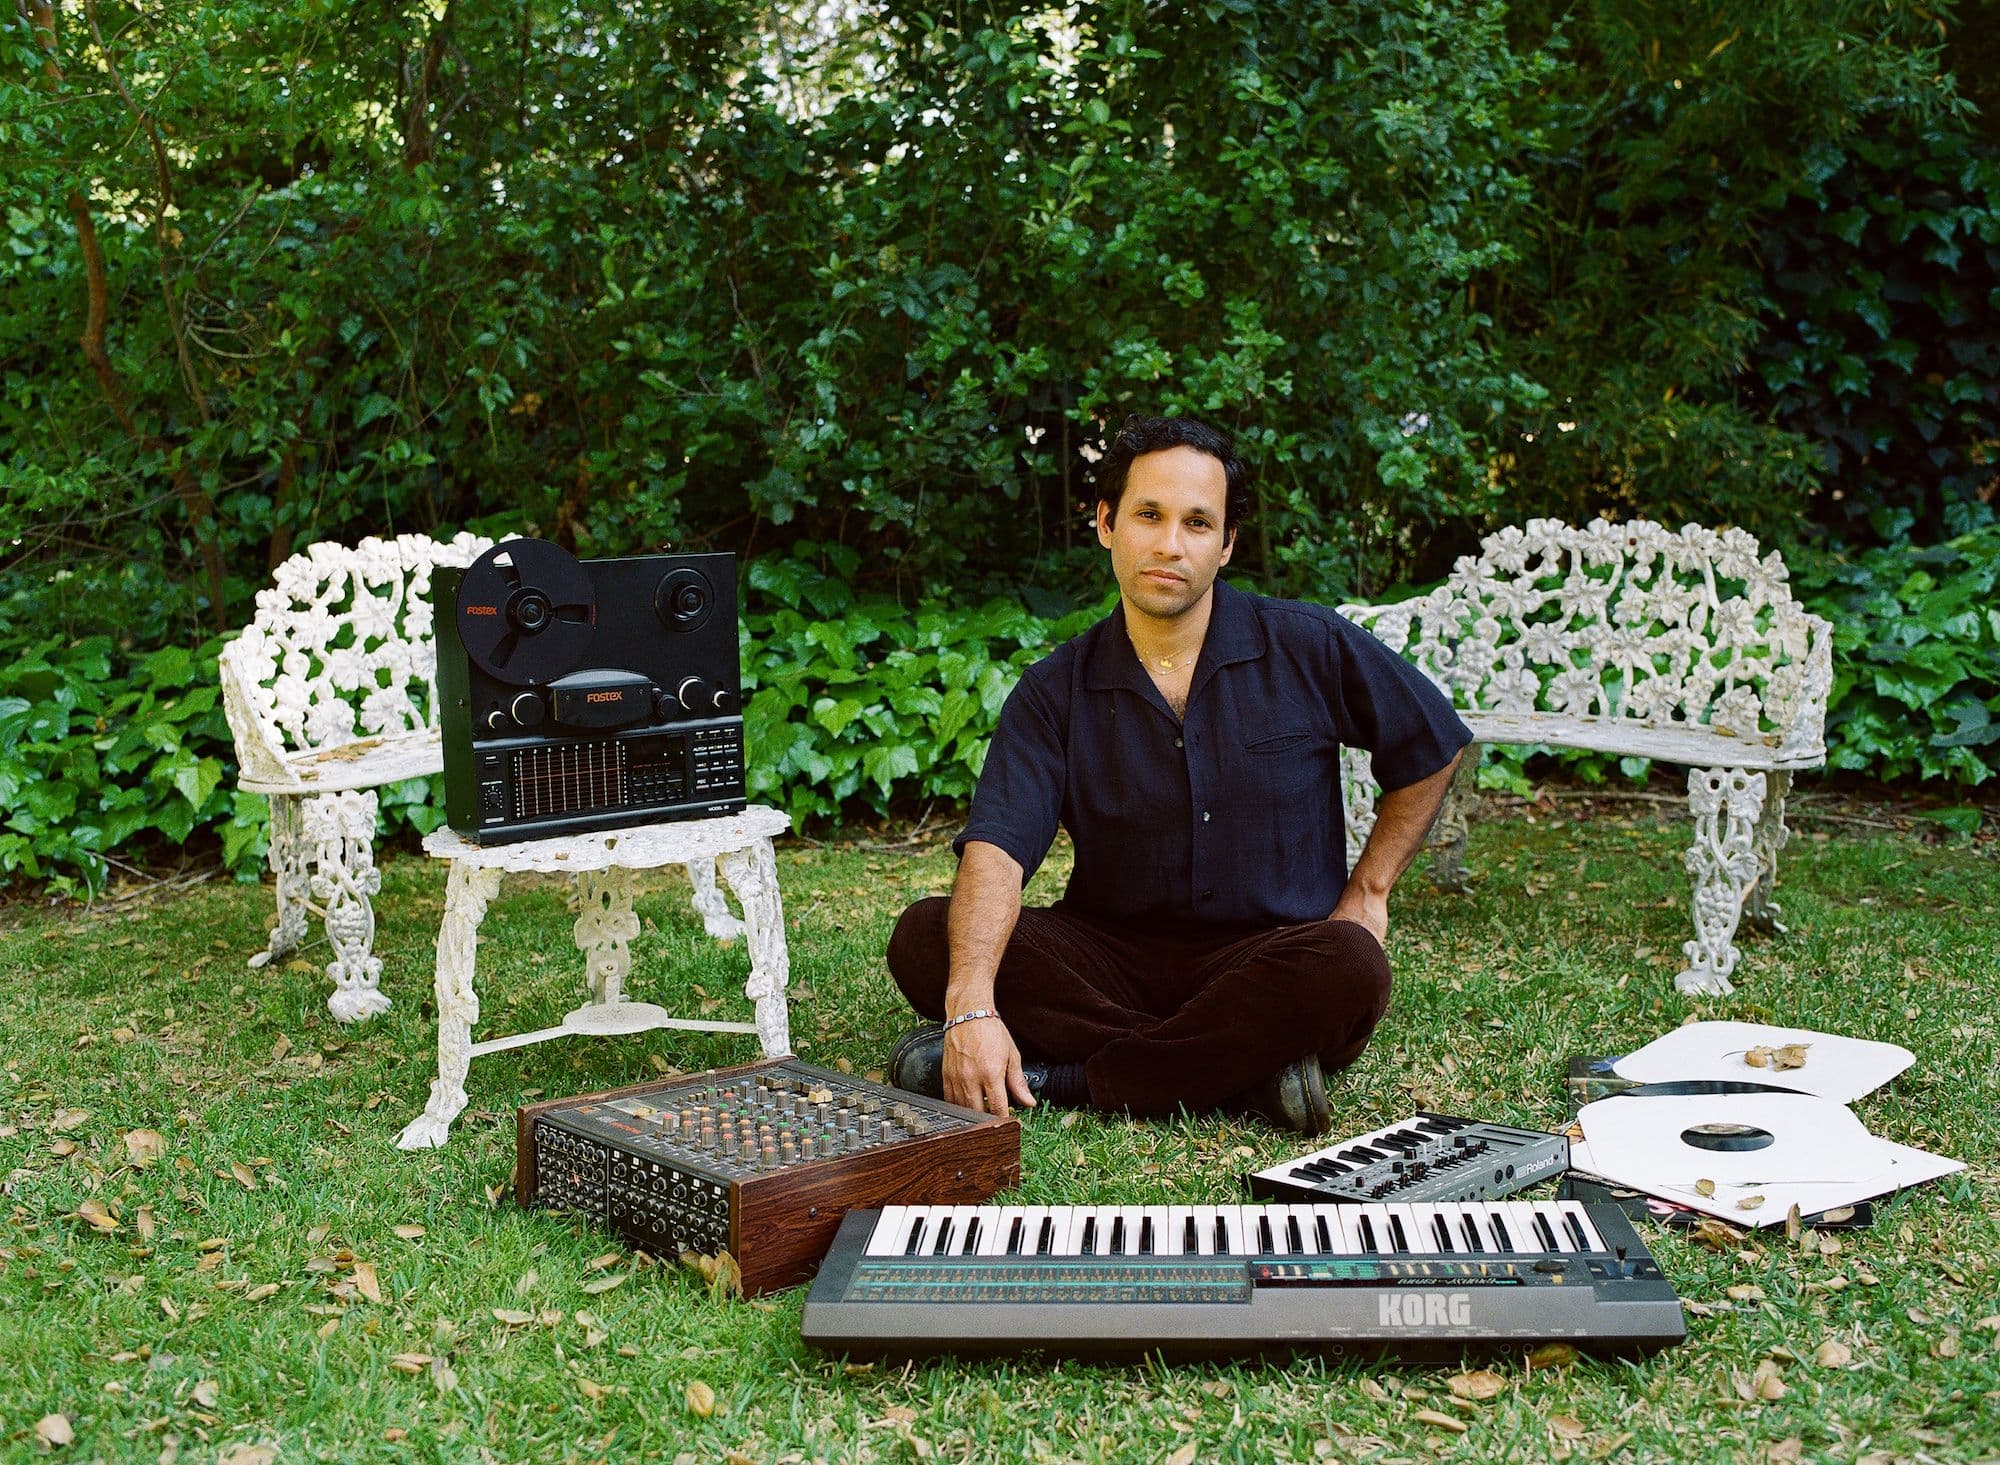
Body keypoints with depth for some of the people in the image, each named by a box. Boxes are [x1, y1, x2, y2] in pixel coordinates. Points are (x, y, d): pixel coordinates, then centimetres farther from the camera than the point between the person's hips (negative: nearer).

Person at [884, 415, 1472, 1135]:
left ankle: (1062, 1077, -26)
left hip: (1267, 956, -1)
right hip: (1114, 959, 1)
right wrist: (972, 1002, -33)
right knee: (924, 936, -23)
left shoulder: (1310, 649, -1)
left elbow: (1433, 745, 14)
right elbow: (996, 848, -16)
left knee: (1348, 968, -36)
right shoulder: (1055, 691, -2)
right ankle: (1245, 1072, -27)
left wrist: (1366, 891, 7)